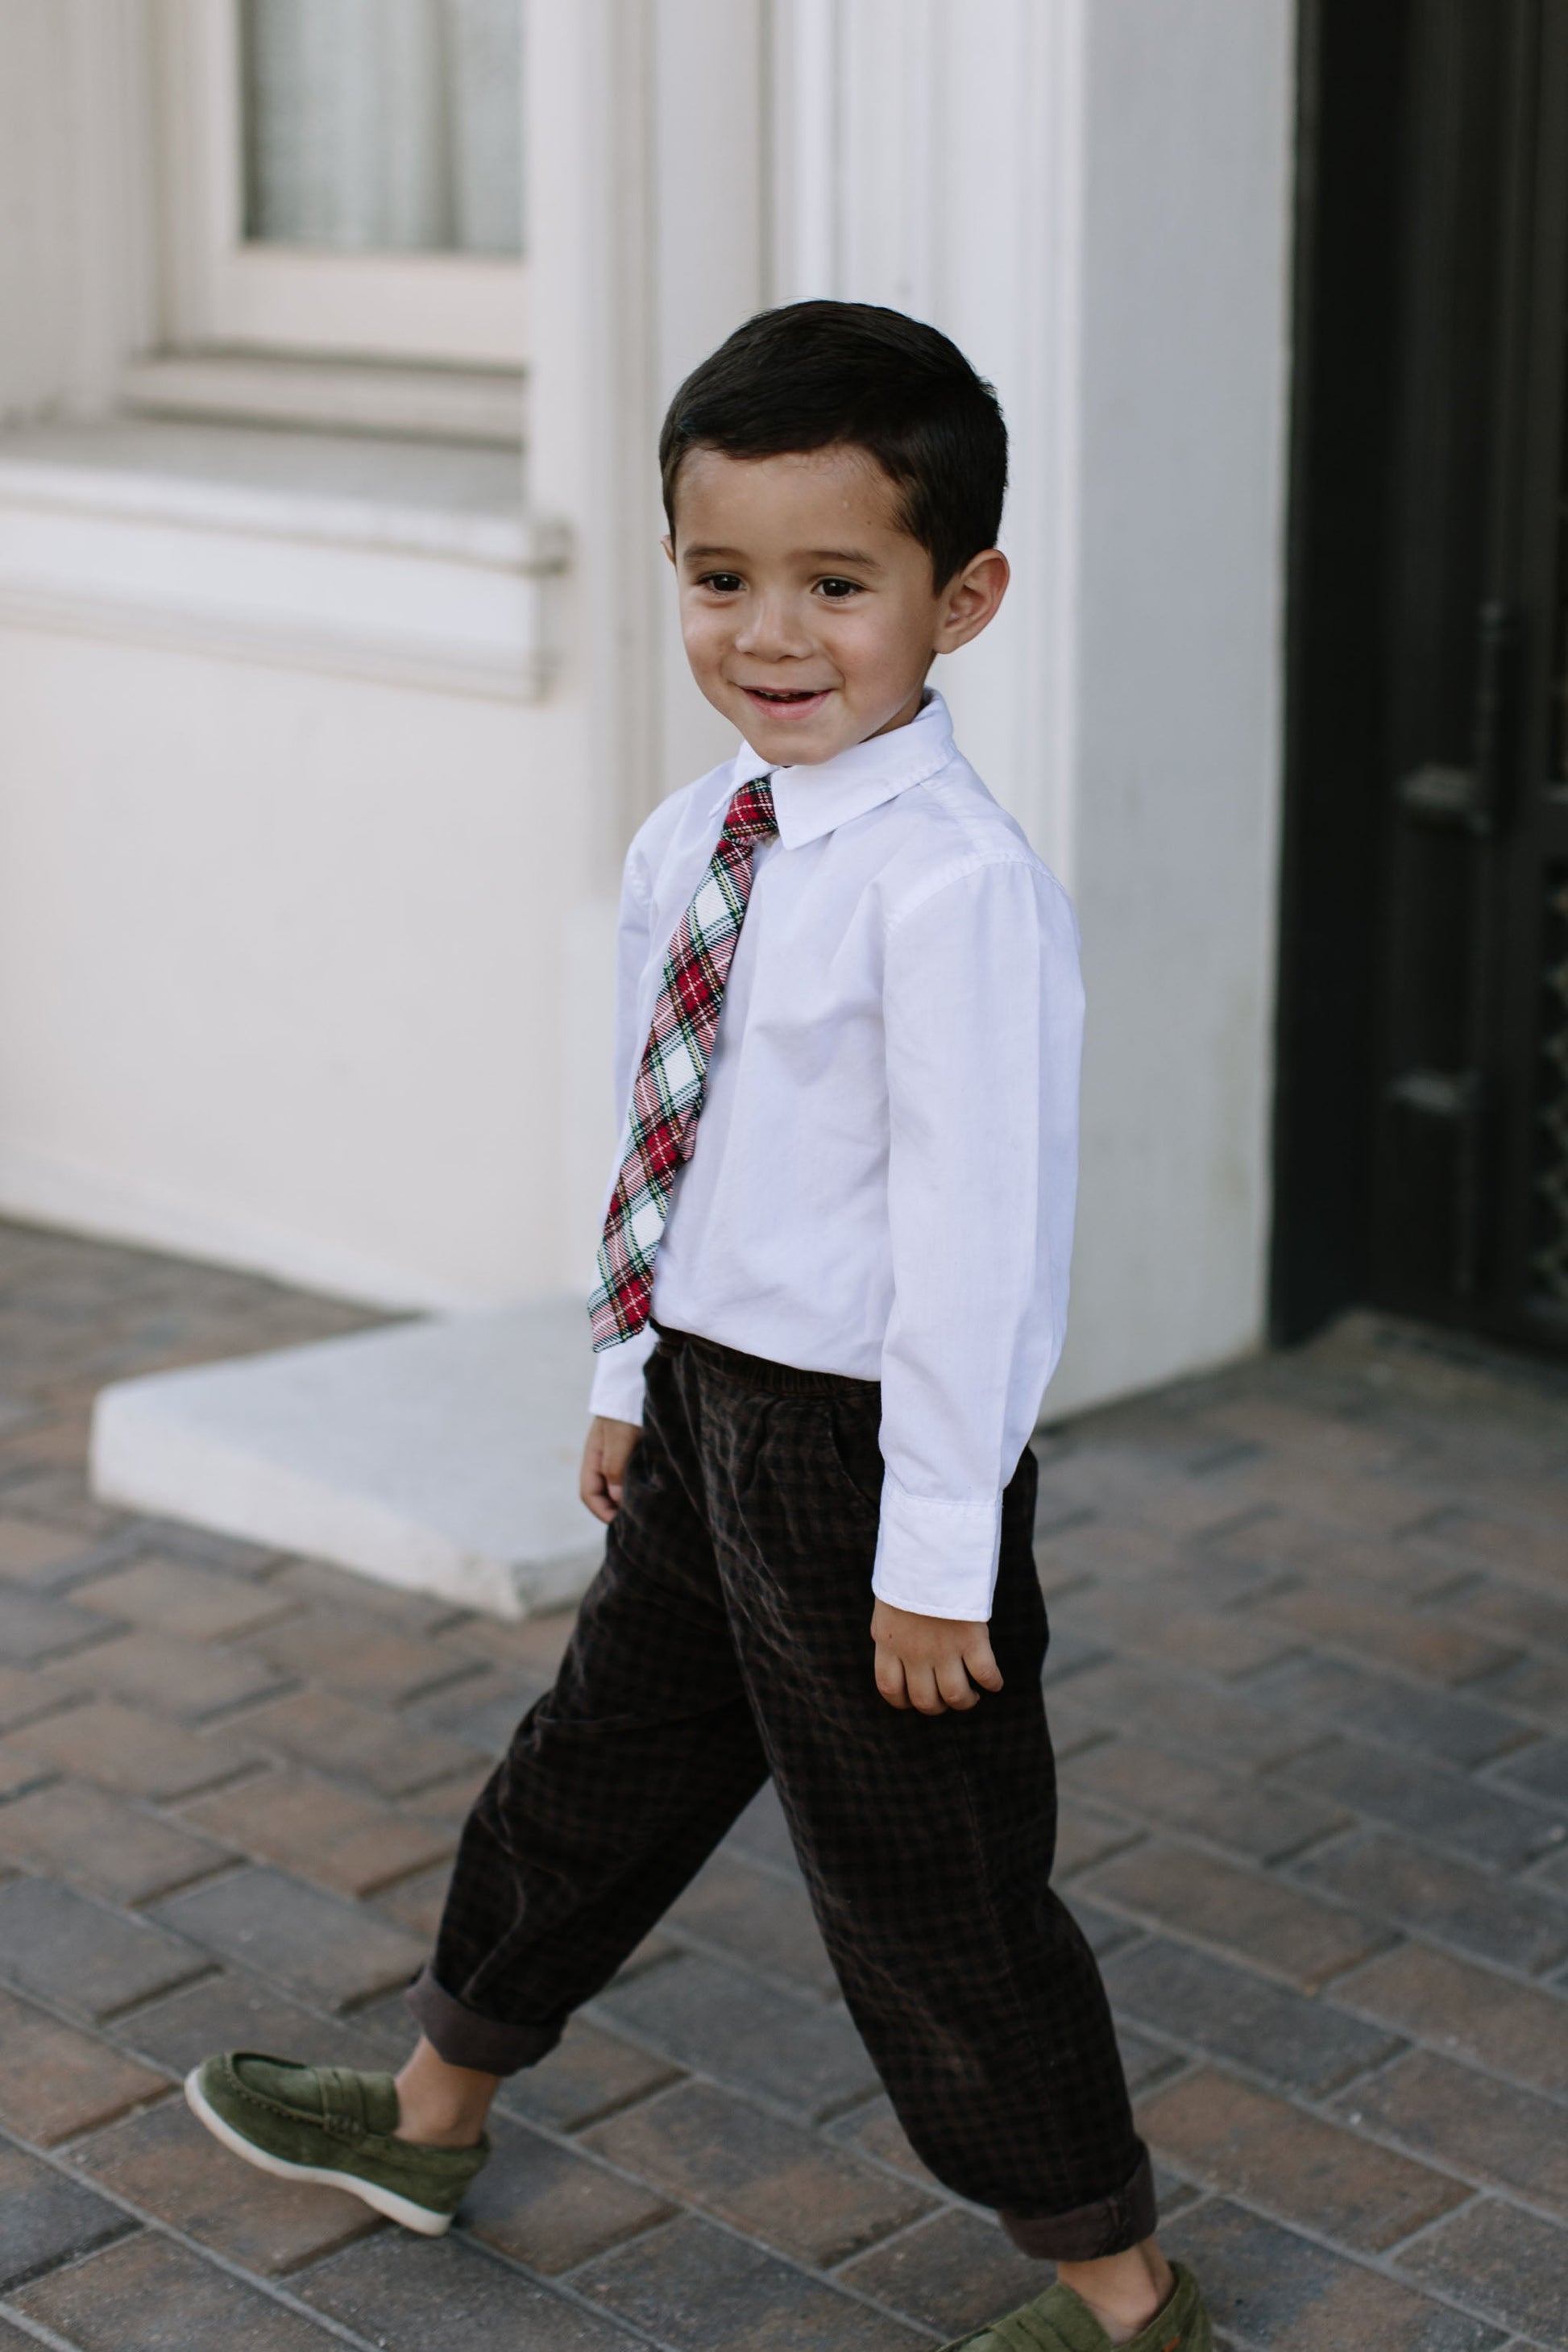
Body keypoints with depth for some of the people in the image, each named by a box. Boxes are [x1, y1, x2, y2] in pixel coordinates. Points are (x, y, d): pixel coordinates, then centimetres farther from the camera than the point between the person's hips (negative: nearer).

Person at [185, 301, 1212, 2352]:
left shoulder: (955, 888, -24)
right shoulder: (688, 848, 2)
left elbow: (976, 1228, -24)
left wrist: (937, 1552, -21)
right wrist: (632, 1375, 20)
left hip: (867, 1448, -8)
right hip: (708, 1411, 8)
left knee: (927, 1886, 6)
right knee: (599, 1770, 26)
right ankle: (435, 2110, 50)